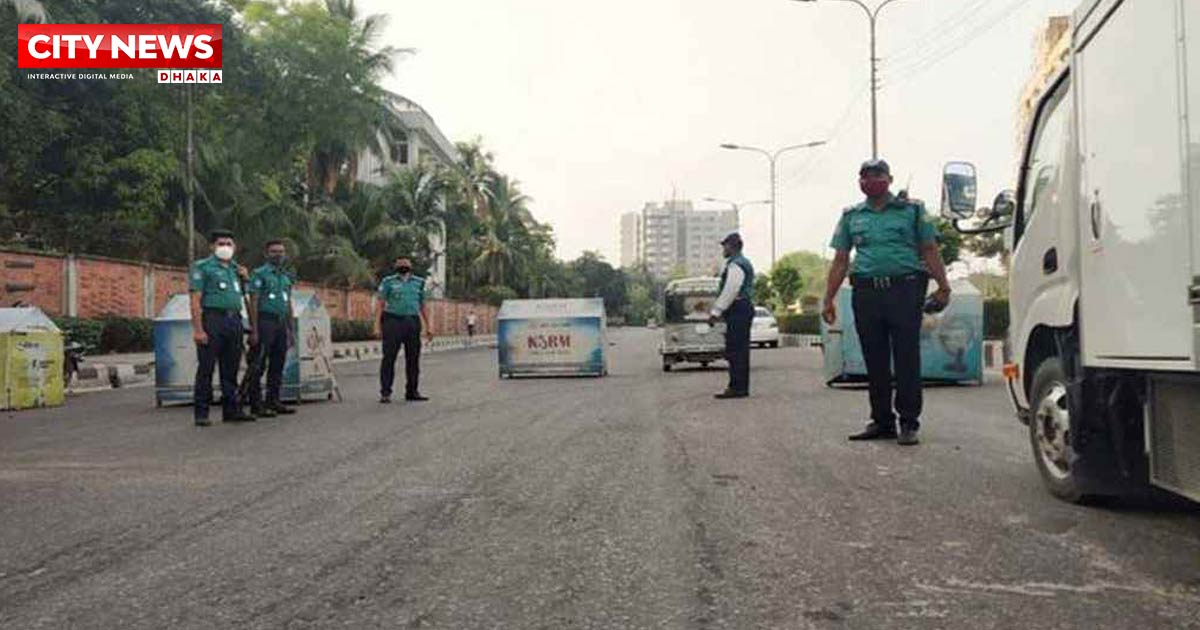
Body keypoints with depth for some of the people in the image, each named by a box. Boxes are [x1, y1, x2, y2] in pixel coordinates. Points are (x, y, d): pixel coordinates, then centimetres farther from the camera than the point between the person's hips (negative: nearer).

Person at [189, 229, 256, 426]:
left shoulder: (236, 268, 19)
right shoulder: (202, 267, 1)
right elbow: (195, 300, -7)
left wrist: (245, 279, 9)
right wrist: (198, 329, -16)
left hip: (234, 320, 6)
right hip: (212, 319, -6)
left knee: (231, 369, 10)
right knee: (206, 368, -4)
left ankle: (231, 410, 16)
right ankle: (201, 413, 0)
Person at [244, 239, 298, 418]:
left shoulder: (287, 277, 18)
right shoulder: (259, 274, -3)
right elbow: (253, 303, -8)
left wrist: (291, 330, 16)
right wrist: (254, 331, -15)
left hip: (281, 324, 7)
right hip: (265, 322, -7)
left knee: (278, 365, 9)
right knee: (258, 365, -5)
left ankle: (273, 401, 16)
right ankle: (256, 405, -3)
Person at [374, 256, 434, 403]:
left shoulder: (419, 282, 14)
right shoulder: (388, 282, 5)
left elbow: (423, 306, 17)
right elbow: (380, 304, 1)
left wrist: (428, 327, 12)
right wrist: (377, 325, -9)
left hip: (413, 323, 4)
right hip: (393, 321, -3)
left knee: (413, 358, 6)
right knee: (389, 358, -5)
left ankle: (412, 391, 15)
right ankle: (385, 393, -2)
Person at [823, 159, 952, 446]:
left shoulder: (911, 210, 10)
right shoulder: (851, 216, 16)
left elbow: (930, 251, 6)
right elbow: (840, 260, 14)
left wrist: (943, 286, -3)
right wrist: (829, 298, 9)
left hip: (905, 290, -3)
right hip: (866, 293, 3)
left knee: (907, 359, -4)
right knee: (875, 361, 6)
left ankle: (909, 422, 3)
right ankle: (882, 421, 16)